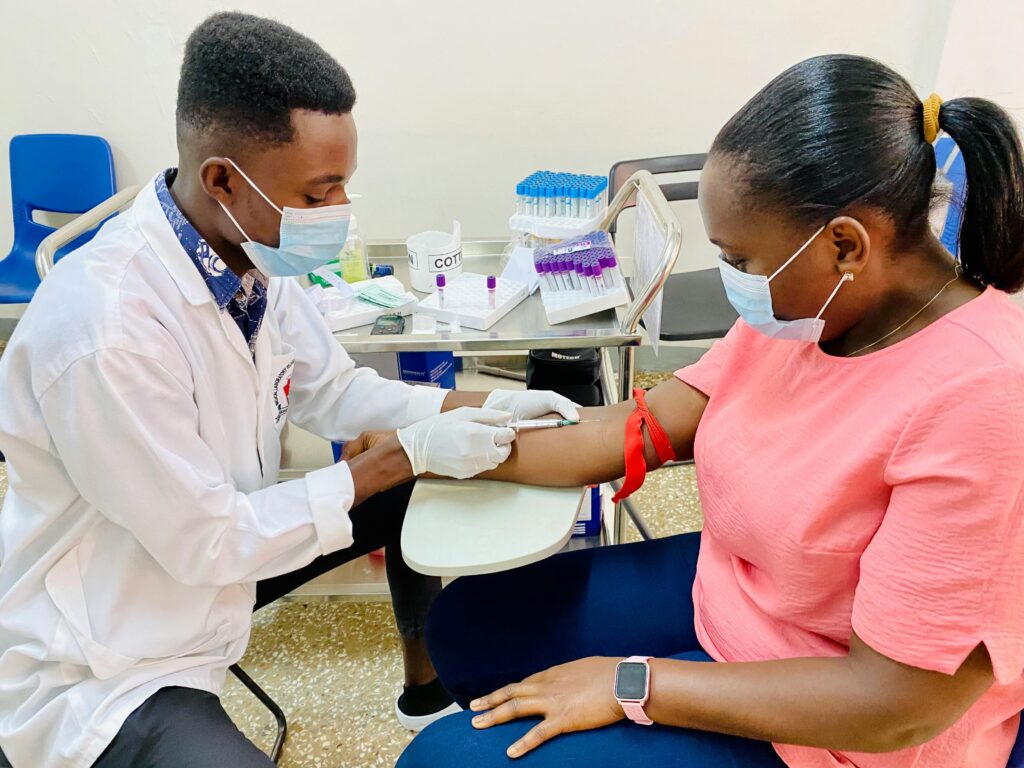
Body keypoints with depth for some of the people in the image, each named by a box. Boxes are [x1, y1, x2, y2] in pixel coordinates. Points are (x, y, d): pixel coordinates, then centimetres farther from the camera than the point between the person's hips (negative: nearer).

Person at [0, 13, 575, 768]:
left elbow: (331, 389, 2)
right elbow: (206, 543, -25)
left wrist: (479, 406, -10)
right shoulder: (106, 328, -33)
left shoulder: (251, 254, -11)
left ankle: (430, 692, 26)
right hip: (100, 669, -7)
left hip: (215, 543, 8)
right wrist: (406, 451, -25)